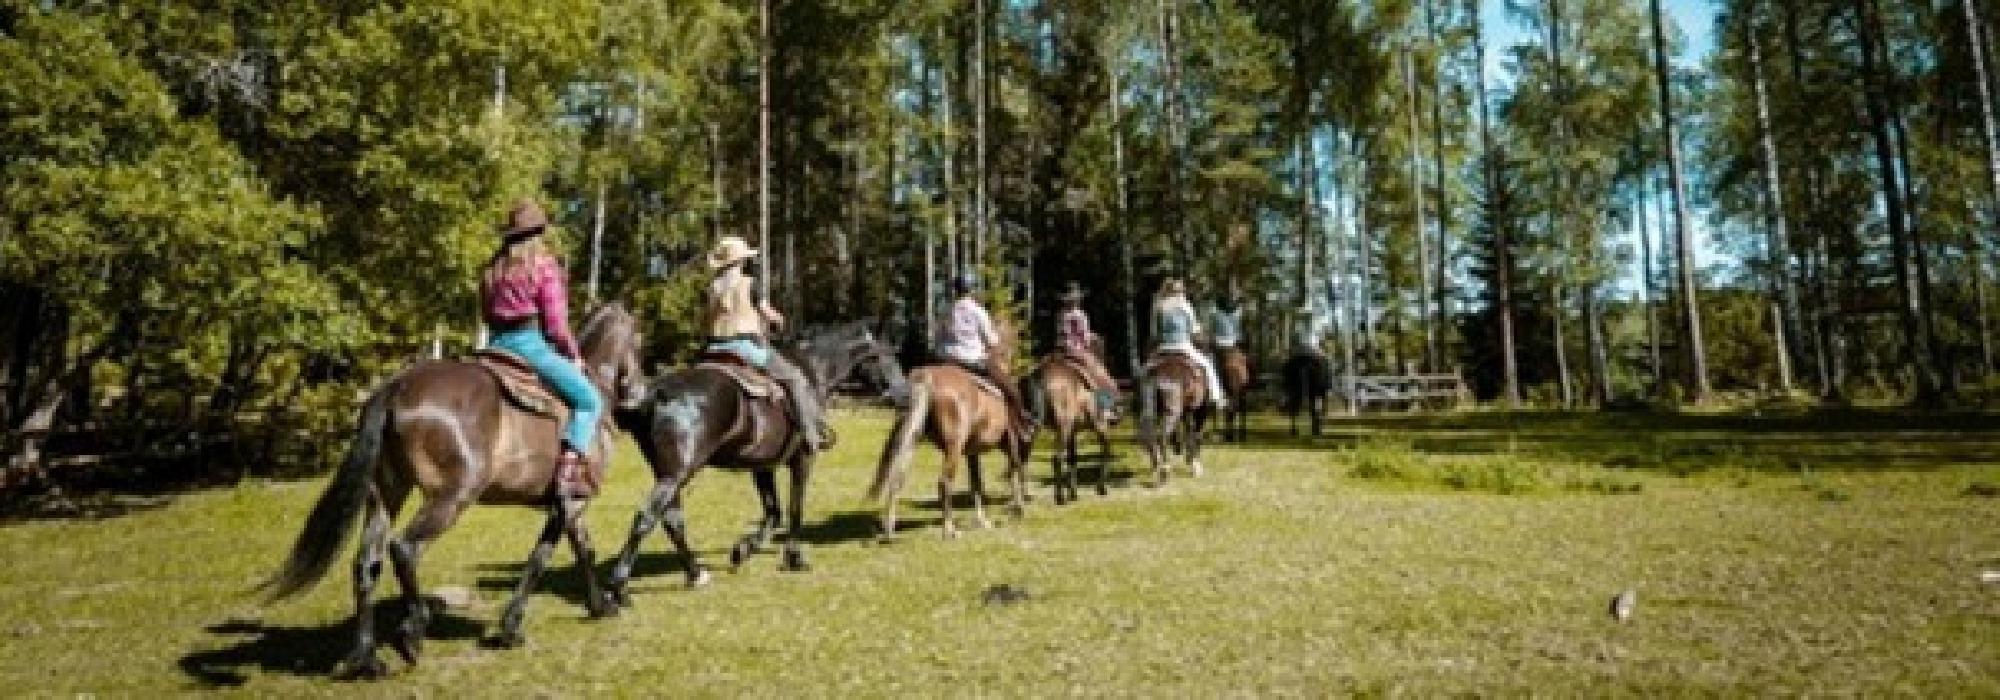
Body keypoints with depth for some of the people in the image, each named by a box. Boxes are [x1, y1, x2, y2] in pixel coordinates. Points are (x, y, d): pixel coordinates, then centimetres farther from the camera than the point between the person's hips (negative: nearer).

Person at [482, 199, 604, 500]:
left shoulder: (492, 269, 15)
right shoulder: (545, 267, -7)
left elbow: (489, 314, 18)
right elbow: (556, 325, -10)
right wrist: (574, 354, 3)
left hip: (498, 345, 8)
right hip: (533, 345, -8)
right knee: (589, 399, -8)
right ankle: (571, 464, -24)